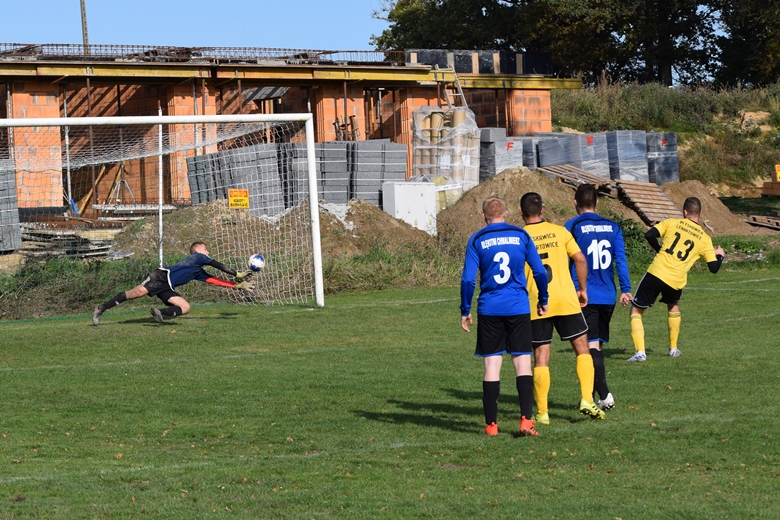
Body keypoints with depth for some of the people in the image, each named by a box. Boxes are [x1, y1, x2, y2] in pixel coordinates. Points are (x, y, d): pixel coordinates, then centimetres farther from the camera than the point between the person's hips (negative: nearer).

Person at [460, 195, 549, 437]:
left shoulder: (477, 240, 0)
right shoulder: (521, 236, 4)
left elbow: (468, 279, -5)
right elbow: (540, 272, 4)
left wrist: (465, 311, 4)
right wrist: (542, 300, 18)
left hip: (490, 310, 0)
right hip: (519, 308, 0)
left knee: (492, 365, 3)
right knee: (523, 363, 2)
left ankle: (491, 424, 4)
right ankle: (526, 420, -8)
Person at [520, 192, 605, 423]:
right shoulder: (559, 231, 4)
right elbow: (580, 260, 0)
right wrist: (583, 289, 10)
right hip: (566, 300, 0)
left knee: (541, 357, 4)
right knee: (582, 348, 11)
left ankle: (542, 413, 4)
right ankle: (587, 400, -1)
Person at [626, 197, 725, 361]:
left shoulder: (672, 223, 4)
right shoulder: (704, 239, 7)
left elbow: (649, 235, -6)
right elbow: (714, 267, 5)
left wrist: (659, 250, 12)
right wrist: (720, 255, 27)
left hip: (655, 274, -2)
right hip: (676, 282, 2)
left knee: (636, 311, 9)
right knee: (673, 307, 35)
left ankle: (640, 352, -7)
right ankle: (673, 348, 36)